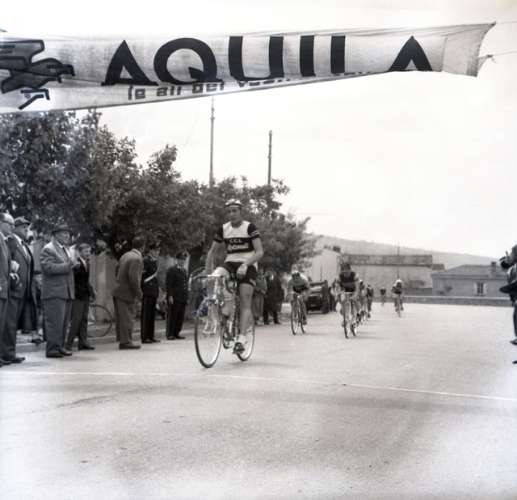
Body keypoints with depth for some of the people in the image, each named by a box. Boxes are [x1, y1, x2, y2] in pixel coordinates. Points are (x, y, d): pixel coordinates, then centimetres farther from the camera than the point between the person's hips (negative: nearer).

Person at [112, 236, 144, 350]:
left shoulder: (125, 255, 11)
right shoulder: (137, 258, -17)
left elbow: (117, 271, 19)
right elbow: (133, 277, -23)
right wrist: (138, 292, -16)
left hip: (118, 290, 9)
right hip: (127, 292, -9)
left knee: (121, 318, 14)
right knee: (127, 318, -1)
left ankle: (123, 340, 22)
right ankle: (126, 341, 2)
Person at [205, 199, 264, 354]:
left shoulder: (250, 227, -6)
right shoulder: (223, 229, 7)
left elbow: (259, 252, -14)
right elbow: (212, 251, 12)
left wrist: (245, 265, -28)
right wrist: (208, 269, -3)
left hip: (248, 266, -3)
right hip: (230, 264, 3)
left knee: (245, 302, -14)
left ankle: (241, 339, -18)